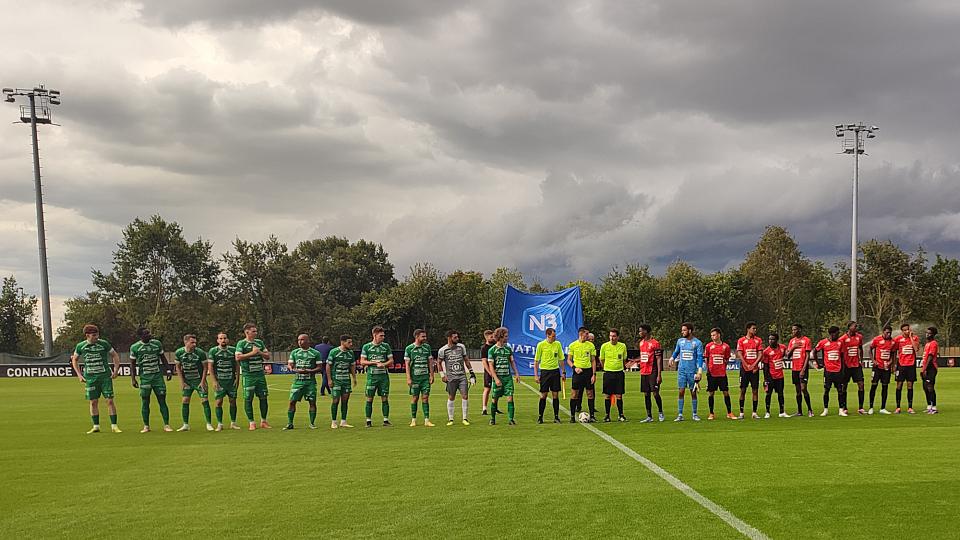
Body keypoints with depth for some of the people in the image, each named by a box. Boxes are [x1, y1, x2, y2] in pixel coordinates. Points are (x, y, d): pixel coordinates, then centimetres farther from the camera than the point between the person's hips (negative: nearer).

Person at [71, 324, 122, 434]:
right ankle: (96, 426, 15)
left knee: (110, 400, -5)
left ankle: (114, 426, 2)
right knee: (93, 402, 4)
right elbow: (74, 360, 17)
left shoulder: (104, 344, -5)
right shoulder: (80, 346, 0)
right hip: (90, 378, 2)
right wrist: (79, 375, 8)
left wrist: (116, 370, -3)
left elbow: (115, 356, 6)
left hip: (105, 376, -2)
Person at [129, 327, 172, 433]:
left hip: (158, 375, 2)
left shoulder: (157, 343, 4)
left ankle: (166, 425, 2)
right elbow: (132, 364, 5)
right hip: (144, 377, -2)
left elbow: (163, 358, 15)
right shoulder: (135, 347, -3)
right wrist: (132, 379, 1)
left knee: (162, 400, -1)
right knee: (145, 402, 2)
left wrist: (167, 370, 10)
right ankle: (146, 426, 12)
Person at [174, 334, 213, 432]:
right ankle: (186, 425, 10)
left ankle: (209, 424, -2)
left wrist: (203, 381, -9)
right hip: (187, 381, 3)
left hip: (199, 380, -3)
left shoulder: (200, 353, -15)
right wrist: (182, 381, 0)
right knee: (185, 401, 0)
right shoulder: (179, 353, -8)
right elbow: (178, 367, 5)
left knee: (205, 401, -8)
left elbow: (205, 367, -5)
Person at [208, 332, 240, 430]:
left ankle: (233, 423, 13)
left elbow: (237, 365, 9)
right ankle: (219, 424, 1)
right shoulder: (213, 351, -1)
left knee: (233, 401, 3)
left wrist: (237, 379, 0)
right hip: (219, 381, -2)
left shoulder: (233, 350, 5)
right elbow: (210, 367, -1)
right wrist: (214, 381, -8)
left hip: (231, 381, 2)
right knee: (218, 402, -5)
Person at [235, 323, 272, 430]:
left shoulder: (259, 342, 13)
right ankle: (251, 422, 7)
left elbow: (268, 356, 15)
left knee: (263, 397, 5)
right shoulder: (241, 343, -3)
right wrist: (252, 353, -16)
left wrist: (260, 352, -4)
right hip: (248, 375, -5)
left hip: (260, 374, 5)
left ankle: (263, 421, 16)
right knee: (248, 399, -2)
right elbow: (238, 357, -16)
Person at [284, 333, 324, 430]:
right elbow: (289, 365, 10)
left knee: (312, 402, -2)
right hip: (297, 381, 2)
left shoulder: (315, 353, 3)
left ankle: (312, 423, 9)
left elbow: (320, 367, 2)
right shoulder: (294, 352, 11)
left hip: (310, 381, -2)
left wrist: (309, 371, -15)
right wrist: (295, 370, -12)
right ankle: (290, 423, 5)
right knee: (292, 401, -3)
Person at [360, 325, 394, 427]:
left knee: (385, 398, 2)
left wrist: (383, 364, -10)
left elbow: (391, 361, 9)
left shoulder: (386, 346, 8)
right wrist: (374, 362, -9)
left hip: (384, 375, 2)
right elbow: (362, 362, 2)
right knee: (369, 399, 0)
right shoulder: (366, 346, 3)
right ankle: (369, 421, 7)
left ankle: (386, 420, 7)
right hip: (371, 376, -2)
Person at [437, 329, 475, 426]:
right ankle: (450, 419, 14)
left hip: (462, 376, 2)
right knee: (451, 398, 4)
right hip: (451, 378, -2)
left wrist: (471, 372, 10)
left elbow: (466, 360, 13)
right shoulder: (443, 350, -4)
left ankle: (464, 418, 4)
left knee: (465, 396, -5)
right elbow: (439, 363, 8)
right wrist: (442, 375, 1)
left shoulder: (461, 347, 4)